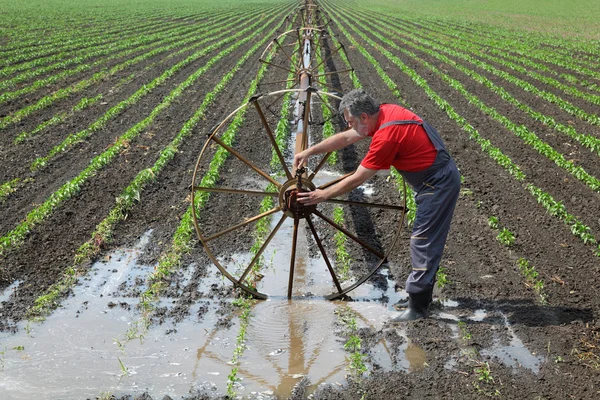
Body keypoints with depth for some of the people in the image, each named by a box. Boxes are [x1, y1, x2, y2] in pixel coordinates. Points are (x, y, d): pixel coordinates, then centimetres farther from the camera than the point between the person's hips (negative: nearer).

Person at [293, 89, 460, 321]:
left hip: (438, 184, -10)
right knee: (427, 240, 18)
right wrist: (309, 152, 12)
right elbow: (345, 138, 12)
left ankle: (418, 307, 2)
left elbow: (356, 179, -20)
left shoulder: (386, 136, -27)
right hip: (438, 179, 10)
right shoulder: (385, 112, 1)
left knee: (423, 241, -5)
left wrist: (322, 195, -9)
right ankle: (422, 295, 29)